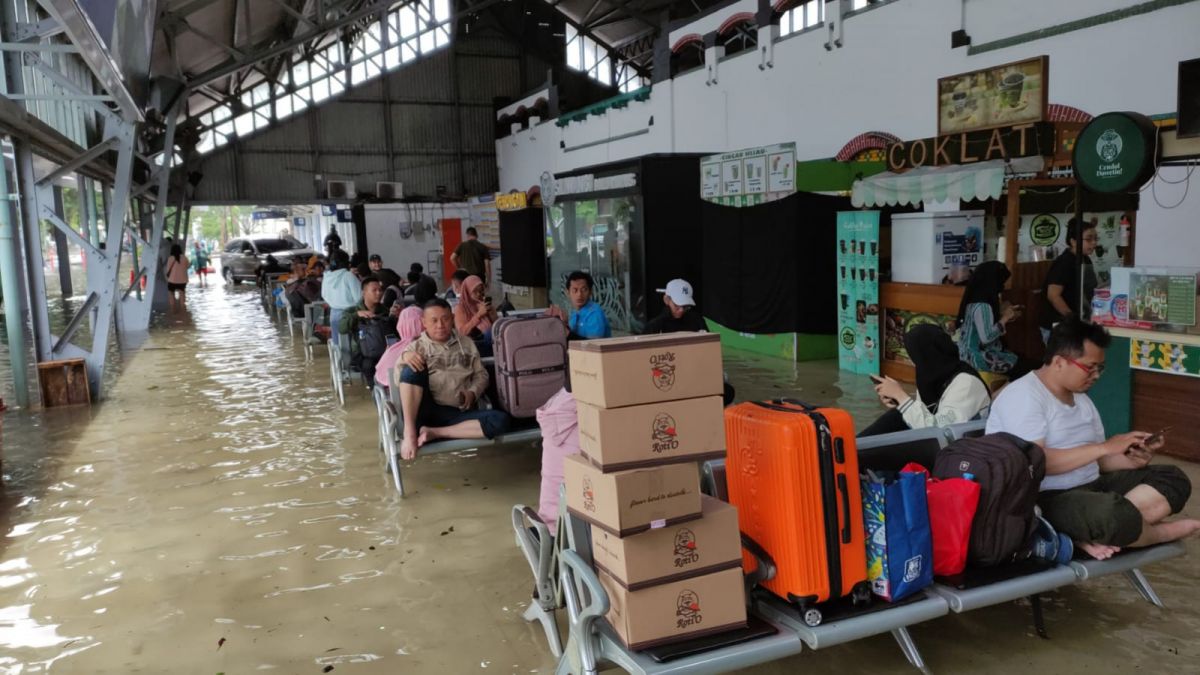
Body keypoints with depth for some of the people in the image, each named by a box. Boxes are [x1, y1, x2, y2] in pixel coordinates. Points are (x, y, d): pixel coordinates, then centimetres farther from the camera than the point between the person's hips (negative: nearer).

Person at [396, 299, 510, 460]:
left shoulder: (467, 344, 19)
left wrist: (472, 393, -4)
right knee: (412, 369, -27)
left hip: (459, 413, 2)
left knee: (501, 419, -26)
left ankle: (434, 433, -24)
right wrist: (403, 358, -19)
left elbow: (481, 375, 17)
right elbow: (398, 380, 1)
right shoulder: (416, 347, 11)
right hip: (427, 412, -2)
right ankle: (409, 432, -28)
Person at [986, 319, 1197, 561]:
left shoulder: (1081, 398, 15)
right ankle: (1164, 531, 0)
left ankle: (1093, 533, -20)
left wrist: (1132, 460, -4)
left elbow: (1093, 459, 17)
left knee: (1172, 478, -1)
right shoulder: (1022, 396, -14)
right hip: (1044, 499, -10)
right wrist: (1105, 447, -20)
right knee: (1116, 514, -36)